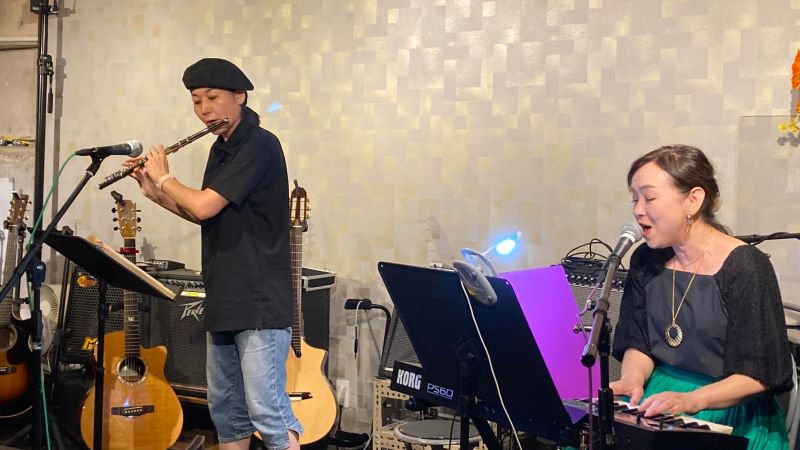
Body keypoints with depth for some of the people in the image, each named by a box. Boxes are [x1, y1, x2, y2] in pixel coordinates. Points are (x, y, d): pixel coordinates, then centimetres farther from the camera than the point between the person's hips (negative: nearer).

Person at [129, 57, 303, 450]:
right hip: (223, 303, 9)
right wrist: (154, 193, 12)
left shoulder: (259, 145, -14)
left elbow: (205, 205, -21)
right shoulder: (221, 149, 14)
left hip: (260, 304, -9)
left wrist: (164, 178, -3)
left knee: (268, 413, -10)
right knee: (225, 410, 15)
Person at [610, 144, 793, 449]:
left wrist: (691, 401, -29)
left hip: (728, 406, -5)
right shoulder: (646, 259, 4)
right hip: (656, 395, 5)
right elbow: (638, 343, 9)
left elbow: (757, 375, -13)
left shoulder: (746, 267, -13)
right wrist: (632, 379, -13)